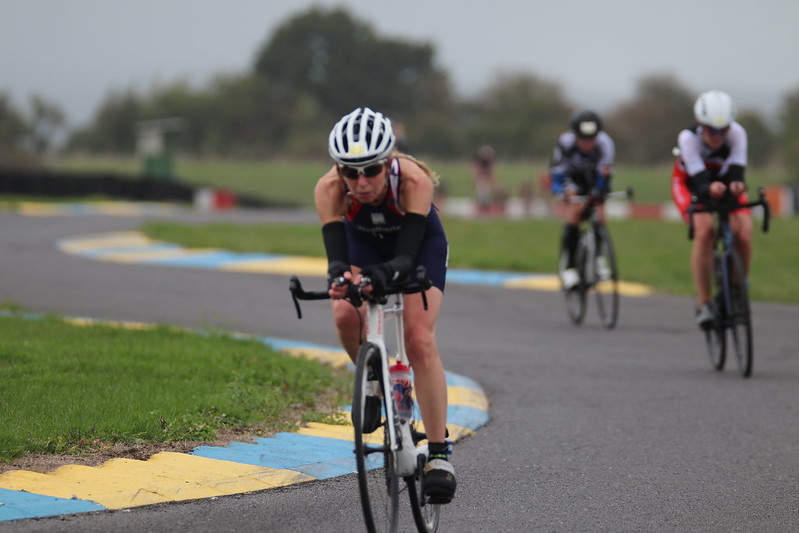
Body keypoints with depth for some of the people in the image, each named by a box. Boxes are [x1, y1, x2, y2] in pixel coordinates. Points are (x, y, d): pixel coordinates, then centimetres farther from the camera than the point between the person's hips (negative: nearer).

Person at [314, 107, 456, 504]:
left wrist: (383, 274, -65)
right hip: (364, 242, 2)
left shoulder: (414, 180, -39)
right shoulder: (330, 189, -34)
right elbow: (336, 255, -41)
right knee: (345, 315, -27)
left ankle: (439, 455, -16)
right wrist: (339, 276, -64)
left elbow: (406, 256, -44)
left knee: (419, 338, -20)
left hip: (420, 244, -2)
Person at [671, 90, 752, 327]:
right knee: (704, 230, -30)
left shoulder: (737, 133, -30)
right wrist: (709, 189, -66)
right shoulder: (688, 138, -35)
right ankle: (703, 303, -21)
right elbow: (699, 180, -42)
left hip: (724, 178, 2)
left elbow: (736, 168, -41)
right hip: (690, 182, -2)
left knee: (743, 234, -22)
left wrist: (736, 183, -65)